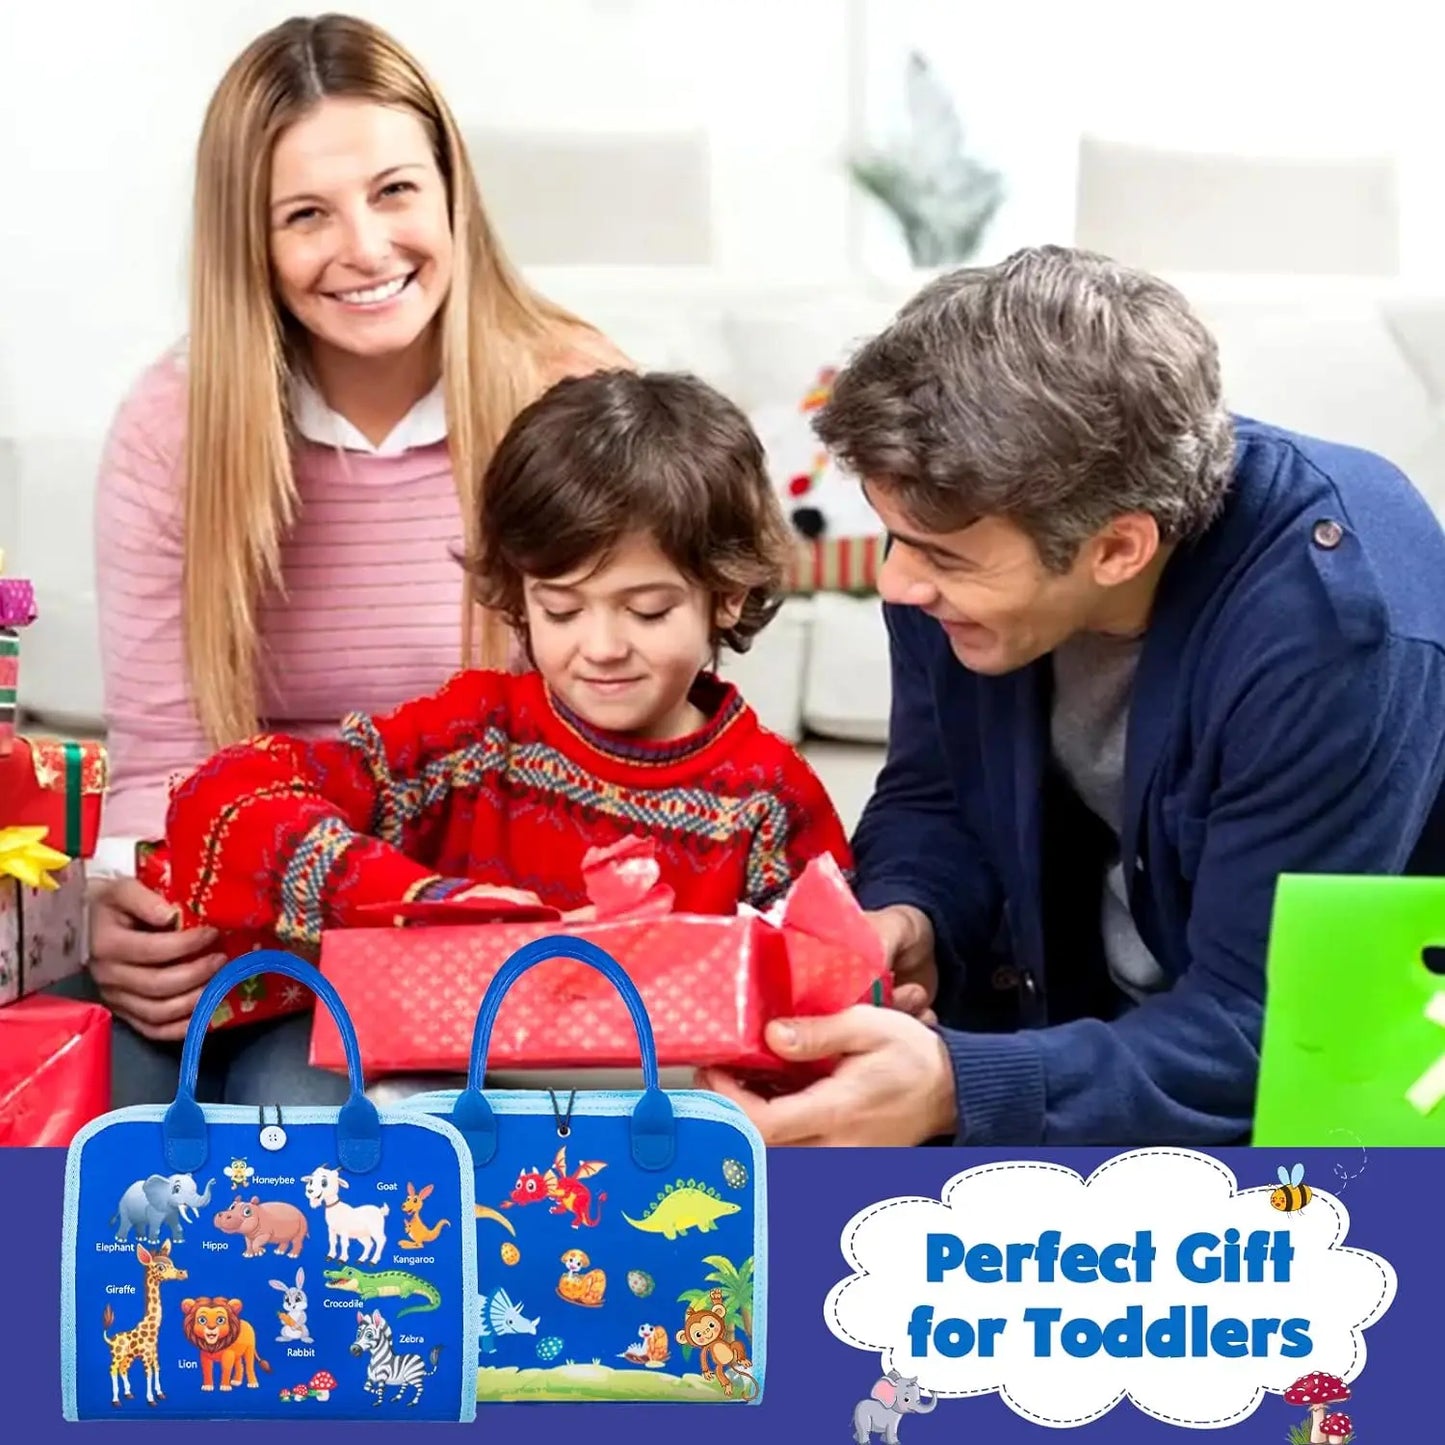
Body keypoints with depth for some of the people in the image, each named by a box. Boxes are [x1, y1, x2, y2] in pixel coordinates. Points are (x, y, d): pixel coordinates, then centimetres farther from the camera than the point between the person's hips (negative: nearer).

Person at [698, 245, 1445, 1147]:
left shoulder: (1337, 631, -32)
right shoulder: (973, 529, -14)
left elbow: (1268, 1036, -29)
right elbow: (933, 797, 4)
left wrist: (955, 1091, -41)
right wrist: (903, 919, -19)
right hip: (1078, 1017, 6)